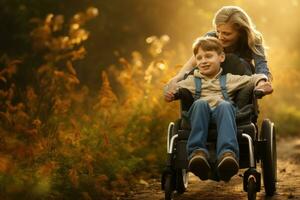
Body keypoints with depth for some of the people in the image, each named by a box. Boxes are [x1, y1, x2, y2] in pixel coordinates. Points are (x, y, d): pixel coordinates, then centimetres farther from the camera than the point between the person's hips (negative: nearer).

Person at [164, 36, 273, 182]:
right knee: (200, 103, -35)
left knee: (225, 105, -37)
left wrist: (261, 82, 2)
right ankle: (197, 151, -47)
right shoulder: (192, 81, 30)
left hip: (221, 110, 0)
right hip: (201, 111, 1)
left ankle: (227, 153, -57)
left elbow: (255, 78, 24)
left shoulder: (229, 80, 27)